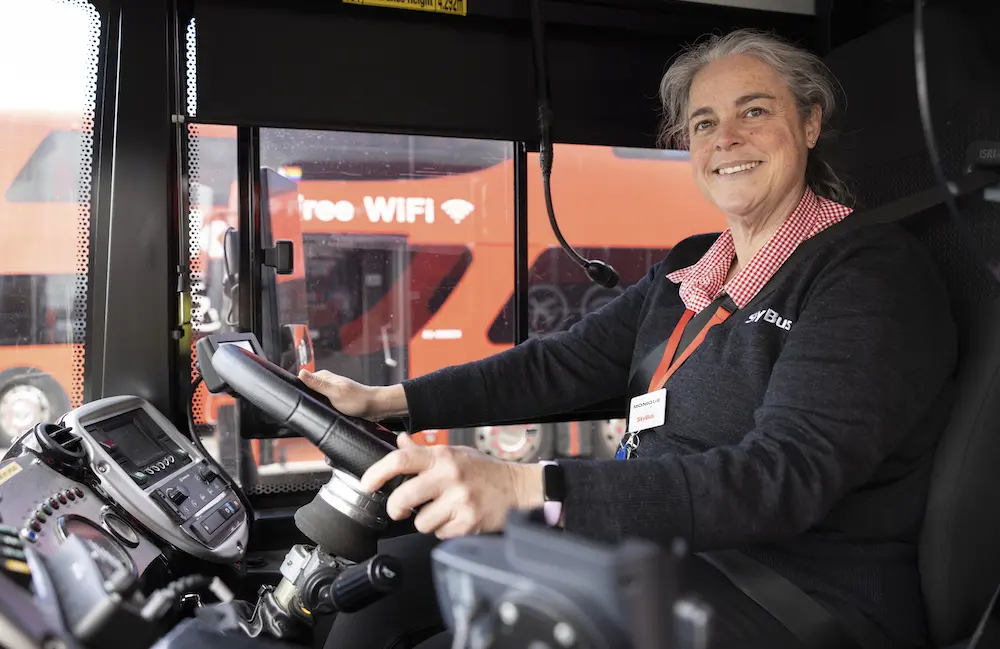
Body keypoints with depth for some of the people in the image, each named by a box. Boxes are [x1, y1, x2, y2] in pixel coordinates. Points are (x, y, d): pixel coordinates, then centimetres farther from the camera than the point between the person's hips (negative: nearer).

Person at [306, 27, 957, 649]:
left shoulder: (877, 270, -12)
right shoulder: (689, 270, 13)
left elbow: (785, 476, -25)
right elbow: (561, 366, 10)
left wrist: (530, 489, -36)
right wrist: (383, 401, 1)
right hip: (664, 552, 7)